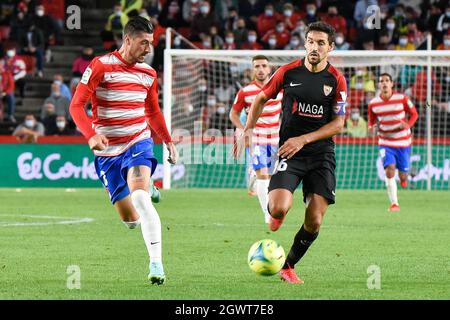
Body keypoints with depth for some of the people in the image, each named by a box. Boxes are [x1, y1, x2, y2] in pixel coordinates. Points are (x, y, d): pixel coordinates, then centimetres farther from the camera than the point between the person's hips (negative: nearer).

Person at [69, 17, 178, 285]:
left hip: (139, 143, 1)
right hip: (107, 151, -1)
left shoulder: (148, 73, 6)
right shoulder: (101, 66, -9)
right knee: (129, 218, 0)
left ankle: (157, 263, -30)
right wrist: (91, 135, -27)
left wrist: (168, 141, 16)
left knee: (140, 196, -27)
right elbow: (77, 105, -12)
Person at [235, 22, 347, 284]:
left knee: (314, 222, -5)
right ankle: (276, 212, 16)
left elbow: (338, 124, -3)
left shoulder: (336, 80, -3)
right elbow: (262, 98, 14)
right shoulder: (288, 72, -2)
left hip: (322, 154, 1)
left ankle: (289, 267, 19)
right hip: (290, 153, -1)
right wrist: (248, 130, 4)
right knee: (279, 209, -23)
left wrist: (303, 139, -14)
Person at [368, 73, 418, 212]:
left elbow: (414, 114, 3)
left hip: (403, 143, 0)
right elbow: (372, 121, 11)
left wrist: (408, 124, -17)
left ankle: (404, 177, 46)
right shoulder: (373, 104, -4)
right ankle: (394, 203, -16)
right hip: (386, 143, 0)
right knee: (390, 170, -21)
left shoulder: (402, 99, -9)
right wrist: (371, 127, -13)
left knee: (403, 177, 5)